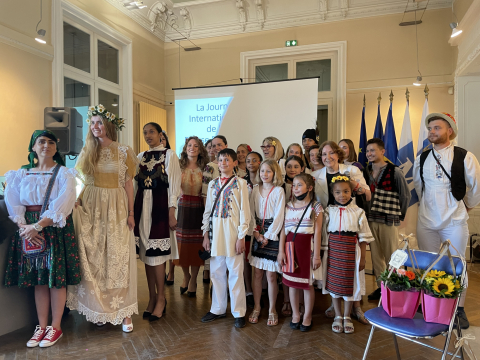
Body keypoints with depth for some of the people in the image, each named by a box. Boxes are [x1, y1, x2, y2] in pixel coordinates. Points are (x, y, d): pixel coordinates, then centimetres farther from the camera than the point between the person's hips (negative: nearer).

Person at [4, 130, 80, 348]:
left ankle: (56, 327, 12)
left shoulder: (64, 173, -1)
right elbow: (13, 203, 1)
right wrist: (24, 227, -13)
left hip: (56, 229, -3)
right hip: (29, 230, 3)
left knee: (57, 277, 0)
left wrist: (38, 226, -18)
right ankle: (41, 326, 19)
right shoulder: (21, 174, 11)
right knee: (38, 279, 7)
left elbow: (62, 204, -12)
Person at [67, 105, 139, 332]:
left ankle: (124, 312, 8)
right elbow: (84, 182, 11)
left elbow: (128, 184, 0)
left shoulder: (123, 152, -1)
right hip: (91, 209, 3)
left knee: (118, 259, 0)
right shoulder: (87, 151, 8)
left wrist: (131, 213, -3)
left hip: (116, 209, -3)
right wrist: (76, 202, -5)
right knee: (93, 259, 5)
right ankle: (98, 309, 19)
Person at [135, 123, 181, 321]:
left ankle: (160, 299, 10)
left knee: (157, 253, -4)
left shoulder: (169, 154, 0)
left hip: (160, 206, -5)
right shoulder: (141, 156, 15)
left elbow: (174, 185, -5)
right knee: (146, 253, 8)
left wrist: (171, 213, -11)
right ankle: (152, 297, 20)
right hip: (142, 206, 5)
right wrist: (133, 210, 4)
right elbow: (135, 184, 13)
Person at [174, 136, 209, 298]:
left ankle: (193, 280, 22)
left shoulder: (205, 168, 4)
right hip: (183, 206, 1)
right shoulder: (179, 166, 4)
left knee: (196, 244, 4)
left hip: (198, 208, 0)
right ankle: (186, 276, 31)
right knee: (182, 243, 5)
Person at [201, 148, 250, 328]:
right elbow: (207, 210, 12)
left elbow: (244, 211, -5)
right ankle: (218, 309, 27)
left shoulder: (240, 183, -2)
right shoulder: (213, 184, 11)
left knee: (235, 273, 2)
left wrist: (241, 236, -9)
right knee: (216, 272, 12)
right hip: (215, 231, 5)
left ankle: (239, 312, 16)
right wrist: (206, 233, 7)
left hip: (232, 231, -4)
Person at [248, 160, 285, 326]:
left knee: (271, 276, 2)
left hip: (272, 235, -3)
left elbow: (279, 216, -8)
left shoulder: (278, 191, -5)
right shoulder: (255, 190, 7)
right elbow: (251, 212, 5)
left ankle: (272, 310, 18)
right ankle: (257, 307, 23)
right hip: (258, 234, 3)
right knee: (257, 274, 8)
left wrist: (267, 236, -10)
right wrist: (256, 232, -6)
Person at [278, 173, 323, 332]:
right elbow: (283, 230, 5)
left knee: (307, 283, 6)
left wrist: (316, 255, -8)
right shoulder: (288, 206, 6)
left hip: (307, 246, -3)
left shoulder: (315, 207, -3)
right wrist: (281, 251, 1)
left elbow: (317, 232, -6)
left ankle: (307, 317, 24)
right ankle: (295, 314, 27)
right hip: (291, 246, 3)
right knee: (292, 282, 10)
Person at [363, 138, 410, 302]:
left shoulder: (394, 171, -6)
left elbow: (406, 195, -1)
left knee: (391, 257, 2)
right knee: (375, 255, 11)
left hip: (389, 221, -5)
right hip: (370, 219, 5)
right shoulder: (366, 171, 8)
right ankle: (380, 287, 23)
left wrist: (399, 215, 2)